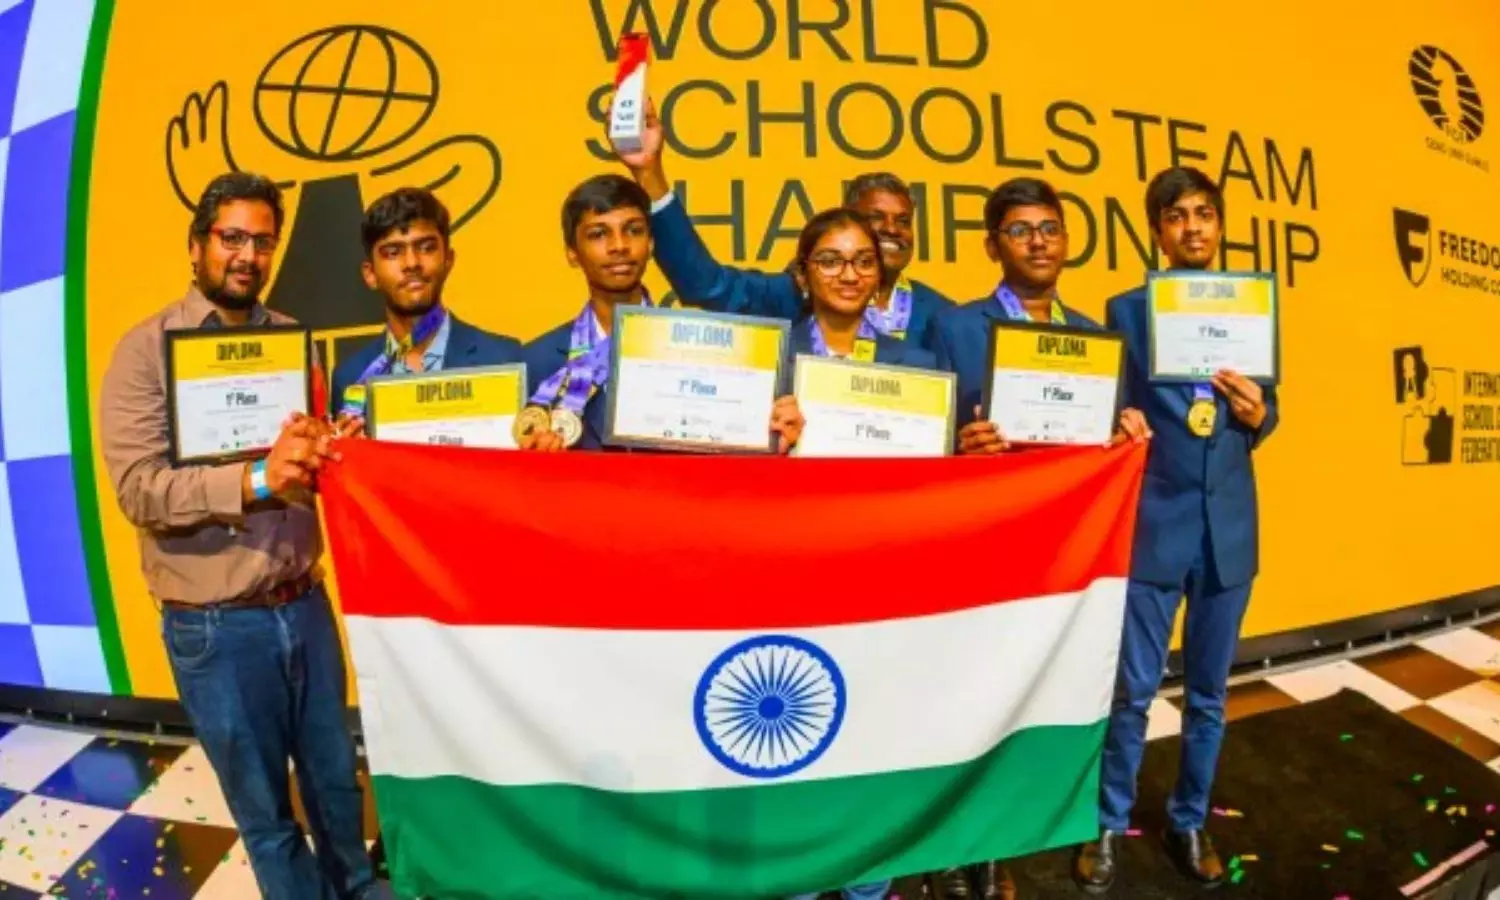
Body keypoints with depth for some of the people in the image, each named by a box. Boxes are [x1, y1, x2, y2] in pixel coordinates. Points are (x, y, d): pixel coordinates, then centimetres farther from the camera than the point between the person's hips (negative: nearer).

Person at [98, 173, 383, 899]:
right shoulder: (146, 350, -7)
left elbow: (327, 447, 7)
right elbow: (138, 489, -16)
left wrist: (323, 452, -16)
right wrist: (255, 480, -29)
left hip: (306, 606, 4)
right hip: (214, 626, -4)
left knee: (336, 780, 19)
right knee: (264, 810, 14)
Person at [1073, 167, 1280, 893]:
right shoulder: (1125, 311, -1)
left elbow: (1265, 415, 12)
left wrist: (1257, 414, -10)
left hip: (1228, 525, 3)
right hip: (1153, 522, -3)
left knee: (1208, 692, 14)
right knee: (1132, 691, 4)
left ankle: (1188, 824, 33)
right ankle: (1109, 827, 23)